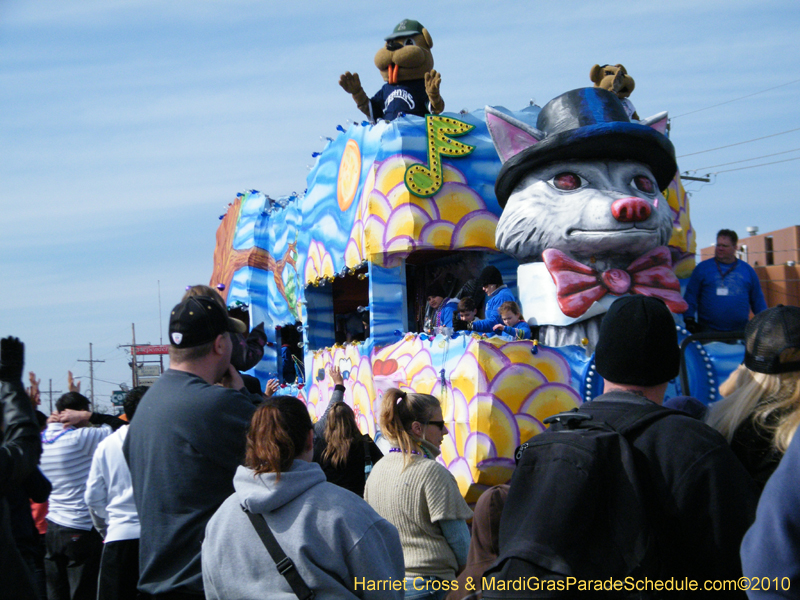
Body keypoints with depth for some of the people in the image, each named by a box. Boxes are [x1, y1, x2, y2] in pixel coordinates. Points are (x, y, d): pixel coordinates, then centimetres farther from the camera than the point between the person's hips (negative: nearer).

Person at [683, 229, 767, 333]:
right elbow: (690, 296, 4)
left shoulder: (747, 270, 14)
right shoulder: (702, 268, 7)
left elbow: (758, 300, 16)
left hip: (740, 330, 2)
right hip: (708, 330, -2)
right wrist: (689, 319, -7)